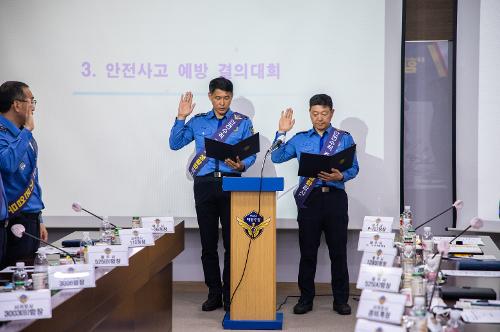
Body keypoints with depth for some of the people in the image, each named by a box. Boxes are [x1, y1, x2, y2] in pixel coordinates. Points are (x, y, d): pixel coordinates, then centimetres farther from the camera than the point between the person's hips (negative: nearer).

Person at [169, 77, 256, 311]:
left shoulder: (243, 122, 7)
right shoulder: (198, 121, 12)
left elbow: (251, 154, 1)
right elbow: (175, 144, 6)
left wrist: (241, 165, -20)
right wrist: (181, 118, -4)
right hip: (205, 185, 2)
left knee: (232, 242, -2)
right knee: (208, 243, 6)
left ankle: (230, 295, 6)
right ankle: (214, 294, 15)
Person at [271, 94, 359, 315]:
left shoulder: (344, 138, 8)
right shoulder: (300, 139, 12)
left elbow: (354, 168, 3)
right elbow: (277, 157, 7)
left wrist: (340, 176, -16)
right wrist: (281, 132, 1)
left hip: (335, 196, -1)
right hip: (309, 198, 1)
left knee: (338, 251, 2)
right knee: (308, 251, 4)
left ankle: (341, 300, 11)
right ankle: (305, 299, 13)